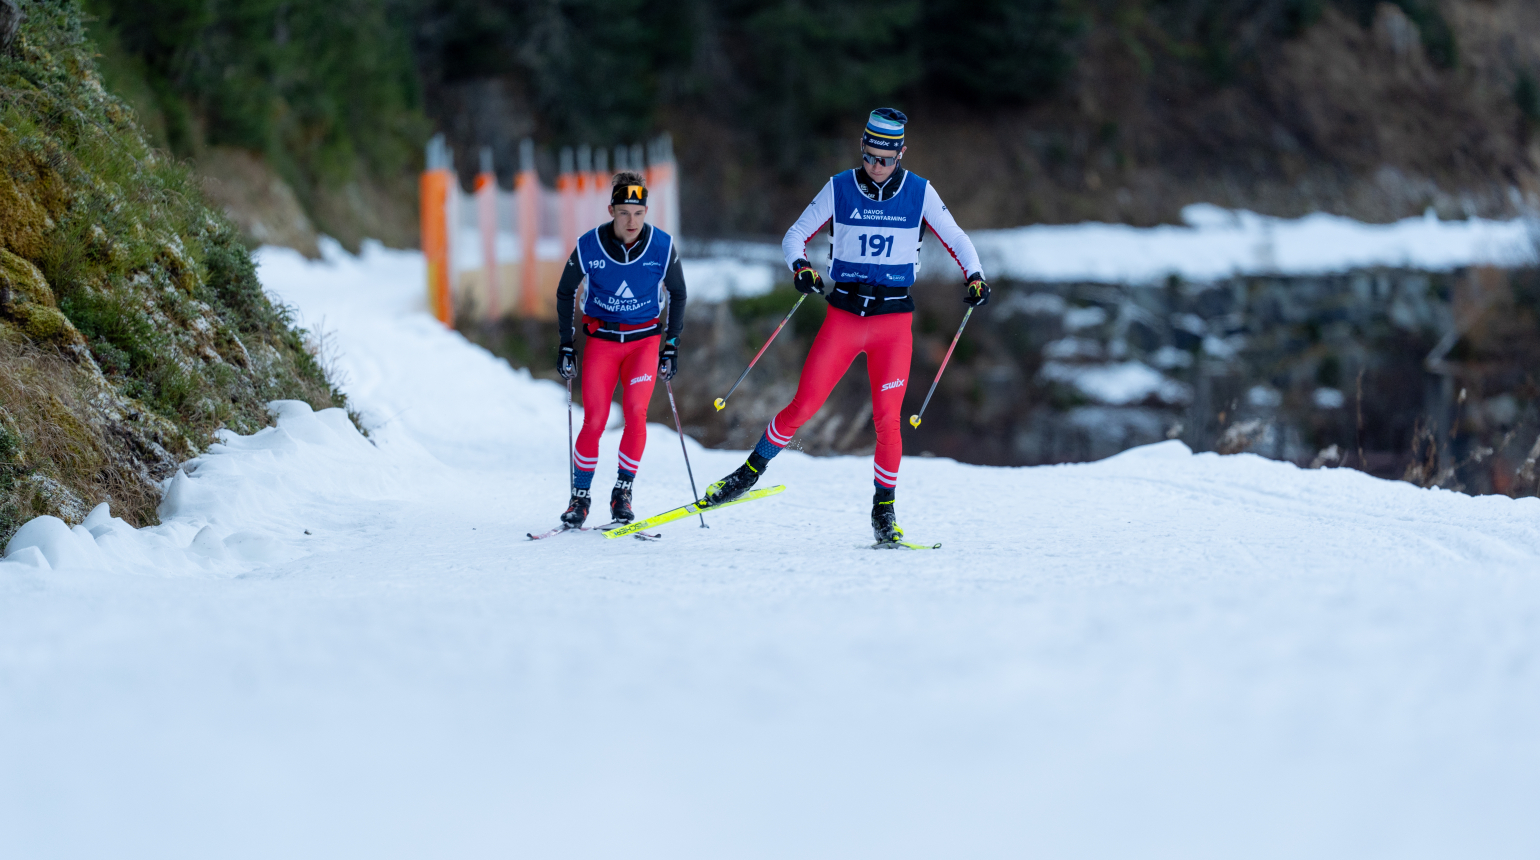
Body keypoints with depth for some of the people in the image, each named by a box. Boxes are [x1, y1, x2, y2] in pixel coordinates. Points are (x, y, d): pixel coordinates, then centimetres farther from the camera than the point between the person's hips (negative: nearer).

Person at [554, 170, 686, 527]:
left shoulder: (662, 246, -12)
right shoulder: (588, 247, -13)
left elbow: (677, 294, 5)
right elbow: (565, 292, 4)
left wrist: (672, 346, 3)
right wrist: (566, 345, 3)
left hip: (645, 339, 0)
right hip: (601, 338, 0)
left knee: (635, 412, -18)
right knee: (594, 421, -9)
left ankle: (622, 492, -5)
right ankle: (580, 498, 5)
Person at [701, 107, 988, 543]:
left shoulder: (919, 193, 0)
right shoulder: (840, 188, 0)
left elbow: (956, 240, 6)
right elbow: (795, 236, 3)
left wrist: (974, 277, -13)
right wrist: (801, 267, -19)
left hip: (894, 317, 0)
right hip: (844, 312, 0)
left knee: (887, 419, -6)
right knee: (802, 406, -3)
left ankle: (884, 510, 9)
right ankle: (752, 470, 18)